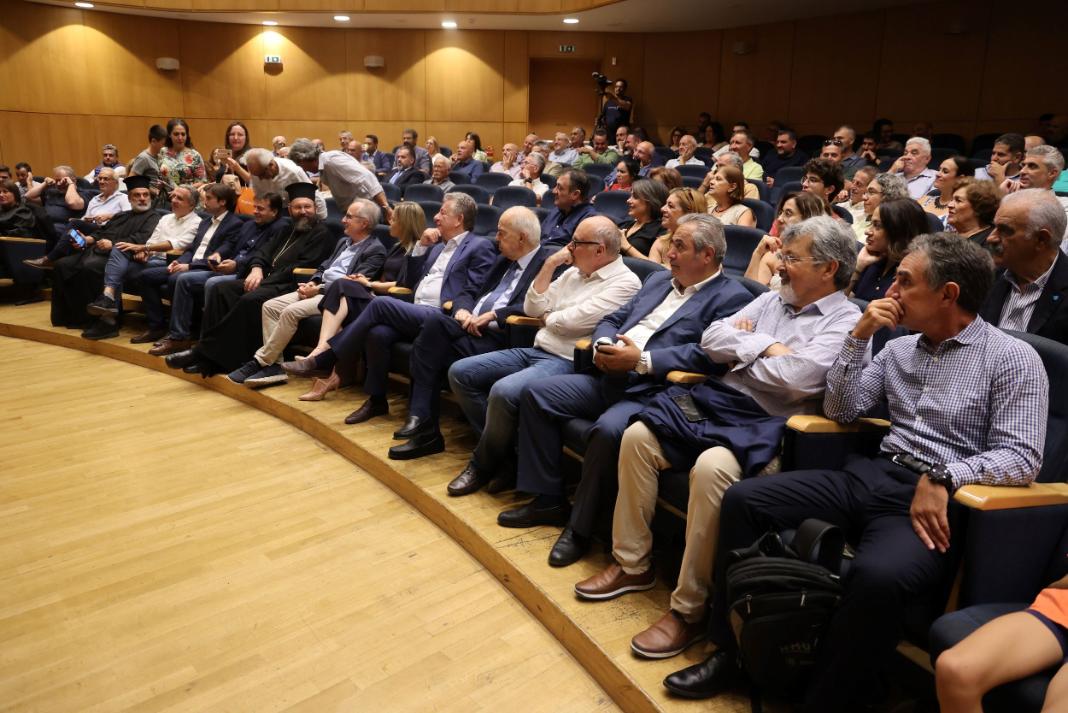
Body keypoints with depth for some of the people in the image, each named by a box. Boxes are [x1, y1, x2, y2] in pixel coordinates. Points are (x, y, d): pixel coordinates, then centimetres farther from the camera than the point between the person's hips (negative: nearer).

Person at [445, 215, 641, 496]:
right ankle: (502, 451, 1)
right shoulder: (573, 272, 15)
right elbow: (531, 308, 12)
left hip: (566, 363, -9)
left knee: (503, 392, -32)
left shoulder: (625, 282, -9)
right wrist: (549, 265, 4)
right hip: (535, 351, 9)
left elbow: (575, 320, -19)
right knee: (460, 373, -1)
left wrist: (546, 316, 1)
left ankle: (483, 465, -5)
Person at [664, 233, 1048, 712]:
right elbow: (840, 411, 11)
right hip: (870, 477, 6)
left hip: (938, 501, -6)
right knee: (743, 500, -10)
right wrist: (858, 337, 2)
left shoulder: (1013, 359, -1)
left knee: (876, 576, -38)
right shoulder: (899, 349, 15)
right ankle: (729, 650, -1)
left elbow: (1022, 458, -9)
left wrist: (943, 477, -23)